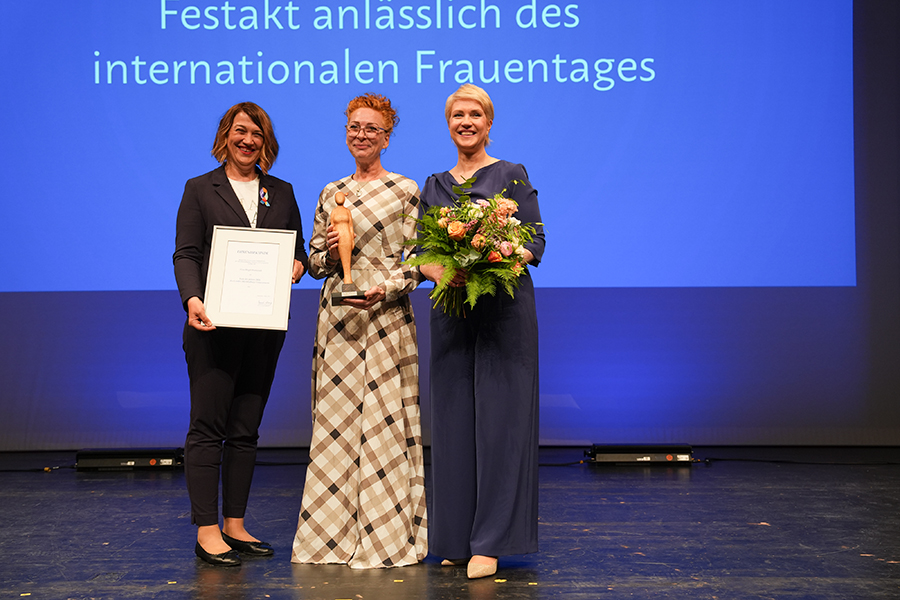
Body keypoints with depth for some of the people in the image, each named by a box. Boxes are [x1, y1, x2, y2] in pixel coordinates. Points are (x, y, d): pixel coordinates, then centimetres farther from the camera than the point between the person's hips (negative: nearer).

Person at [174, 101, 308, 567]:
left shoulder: (281, 193, 15)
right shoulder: (200, 189, 5)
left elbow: (298, 248, 17)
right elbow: (185, 254, -3)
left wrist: (298, 263, -7)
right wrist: (192, 298, -21)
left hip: (265, 327, 4)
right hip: (215, 324, -4)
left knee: (245, 428, 8)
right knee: (208, 426, -4)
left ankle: (235, 524, 16)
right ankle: (207, 530, 1)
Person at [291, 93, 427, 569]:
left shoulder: (405, 190, 1)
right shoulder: (332, 193, 13)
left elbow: (418, 260, -2)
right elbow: (314, 262, 15)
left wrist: (386, 288, -17)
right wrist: (329, 250, -6)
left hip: (386, 316, -4)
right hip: (337, 317, 4)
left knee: (383, 420, -2)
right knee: (335, 420, 5)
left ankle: (386, 535, 8)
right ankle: (336, 534, 15)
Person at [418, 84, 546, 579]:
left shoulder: (512, 176, 4)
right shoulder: (434, 186, 16)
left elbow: (536, 241, -2)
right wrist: (437, 272, -11)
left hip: (503, 309, -4)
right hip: (451, 311, 4)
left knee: (498, 418, -5)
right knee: (453, 419, 5)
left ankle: (491, 542, 0)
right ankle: (457, 537, 14)